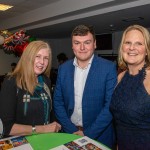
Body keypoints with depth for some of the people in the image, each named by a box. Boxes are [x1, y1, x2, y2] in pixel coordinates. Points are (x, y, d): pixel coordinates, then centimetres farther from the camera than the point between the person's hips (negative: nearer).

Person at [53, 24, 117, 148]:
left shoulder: (109, 68, -13)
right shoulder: (63, 68, -3)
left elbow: (110, 105, -14)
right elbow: (58, 102, 0)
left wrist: (88, 134, -14)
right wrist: (72, 130, -8)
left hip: (99, 136, -2)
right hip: (69, 134, 3)